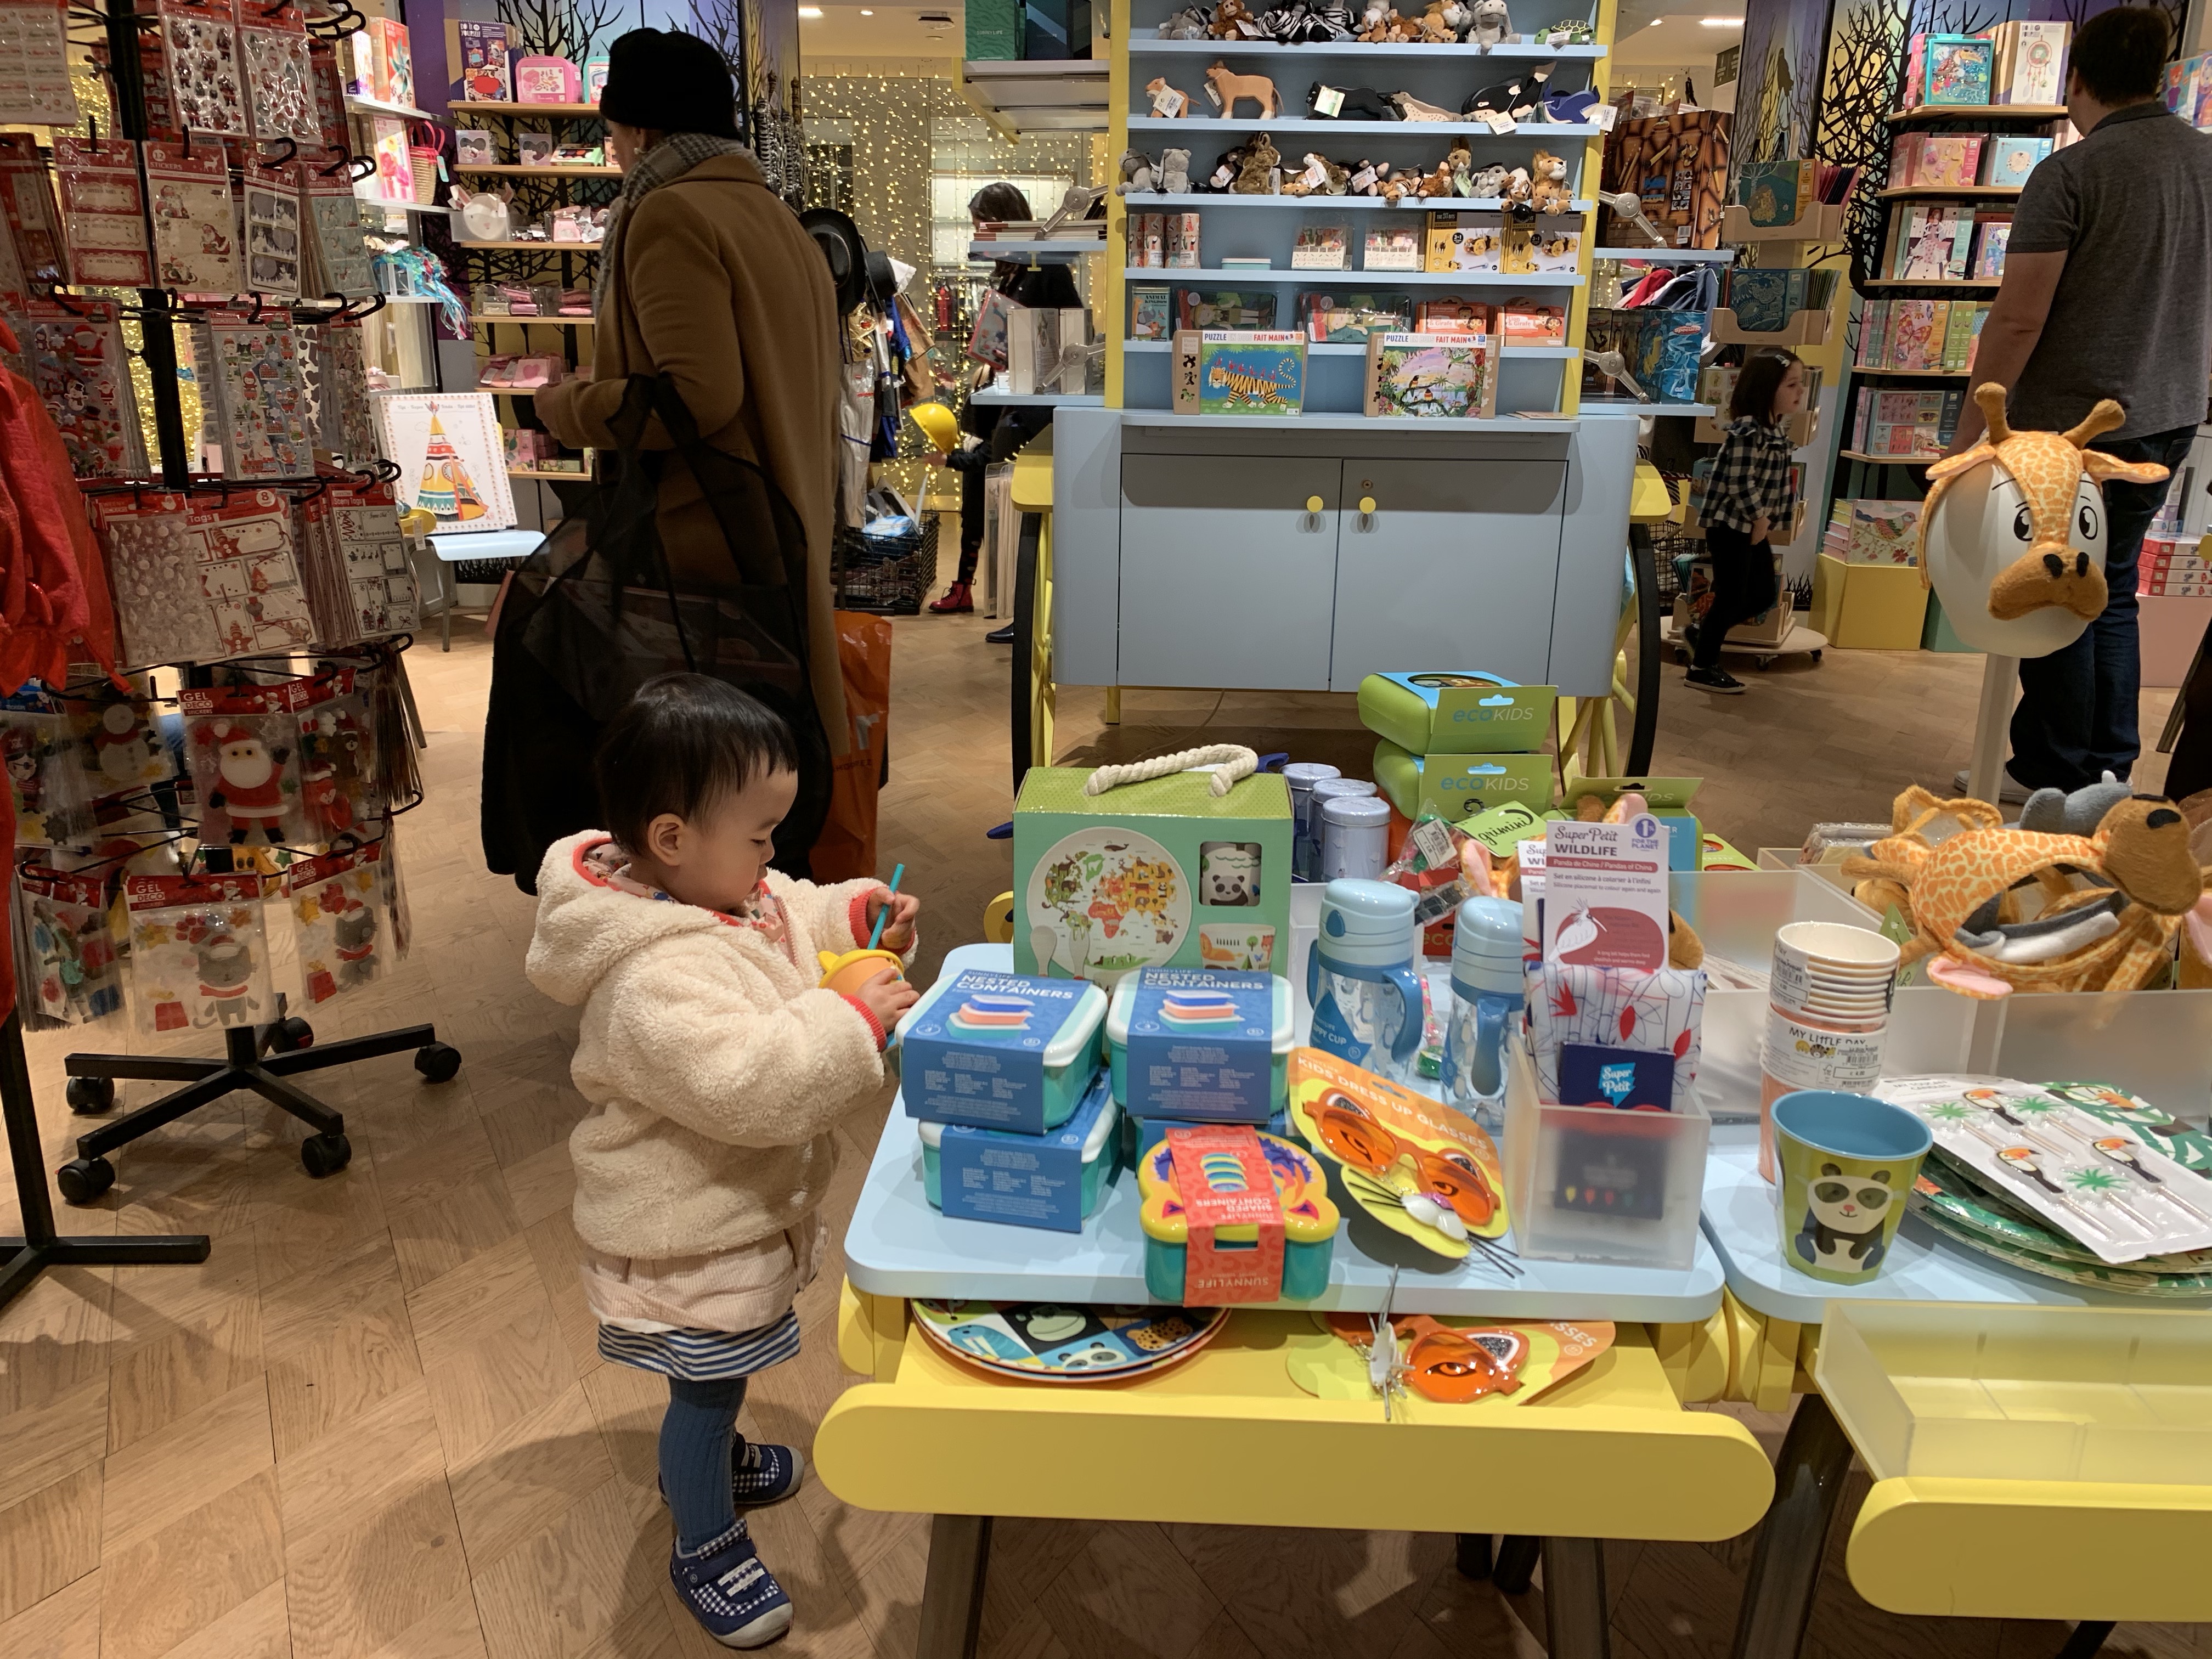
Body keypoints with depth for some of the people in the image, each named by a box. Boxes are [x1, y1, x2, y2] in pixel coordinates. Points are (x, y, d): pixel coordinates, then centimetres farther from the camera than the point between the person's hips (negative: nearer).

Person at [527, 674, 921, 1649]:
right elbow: (747, 1085, -42)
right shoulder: (656, 978, -37)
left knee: (718, 1369, 31)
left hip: (735, 1204, 10)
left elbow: (790, 925, 13)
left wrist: (856, 915, -5)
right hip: (689, 1235, -10)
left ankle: (706, 1456, 57)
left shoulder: (720, 892, -5)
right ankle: (705, 1543, 35)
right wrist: (855, 1023, -36)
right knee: (706, 1381, 12)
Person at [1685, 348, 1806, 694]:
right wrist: (1759, 517, -16)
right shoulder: (1748, 431, -21)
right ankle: (1701, 668, 9)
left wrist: (1767, 519, 13)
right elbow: (1739, 483, -24)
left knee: (1764, 595, 13)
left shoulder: (1778, 429, 9)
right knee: (1731, 597, -2)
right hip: (1731, 525, -9)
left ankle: (1702, 630, 29)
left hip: (1754, 527, 9)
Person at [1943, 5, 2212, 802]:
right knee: (2112, 591, 17)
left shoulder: (2069, 173, -15)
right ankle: (2109, 768, 24)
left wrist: (1970, 429, -11)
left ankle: (2053, 773, 12)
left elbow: (2017, 319, -19)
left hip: (2070, 423, -7)